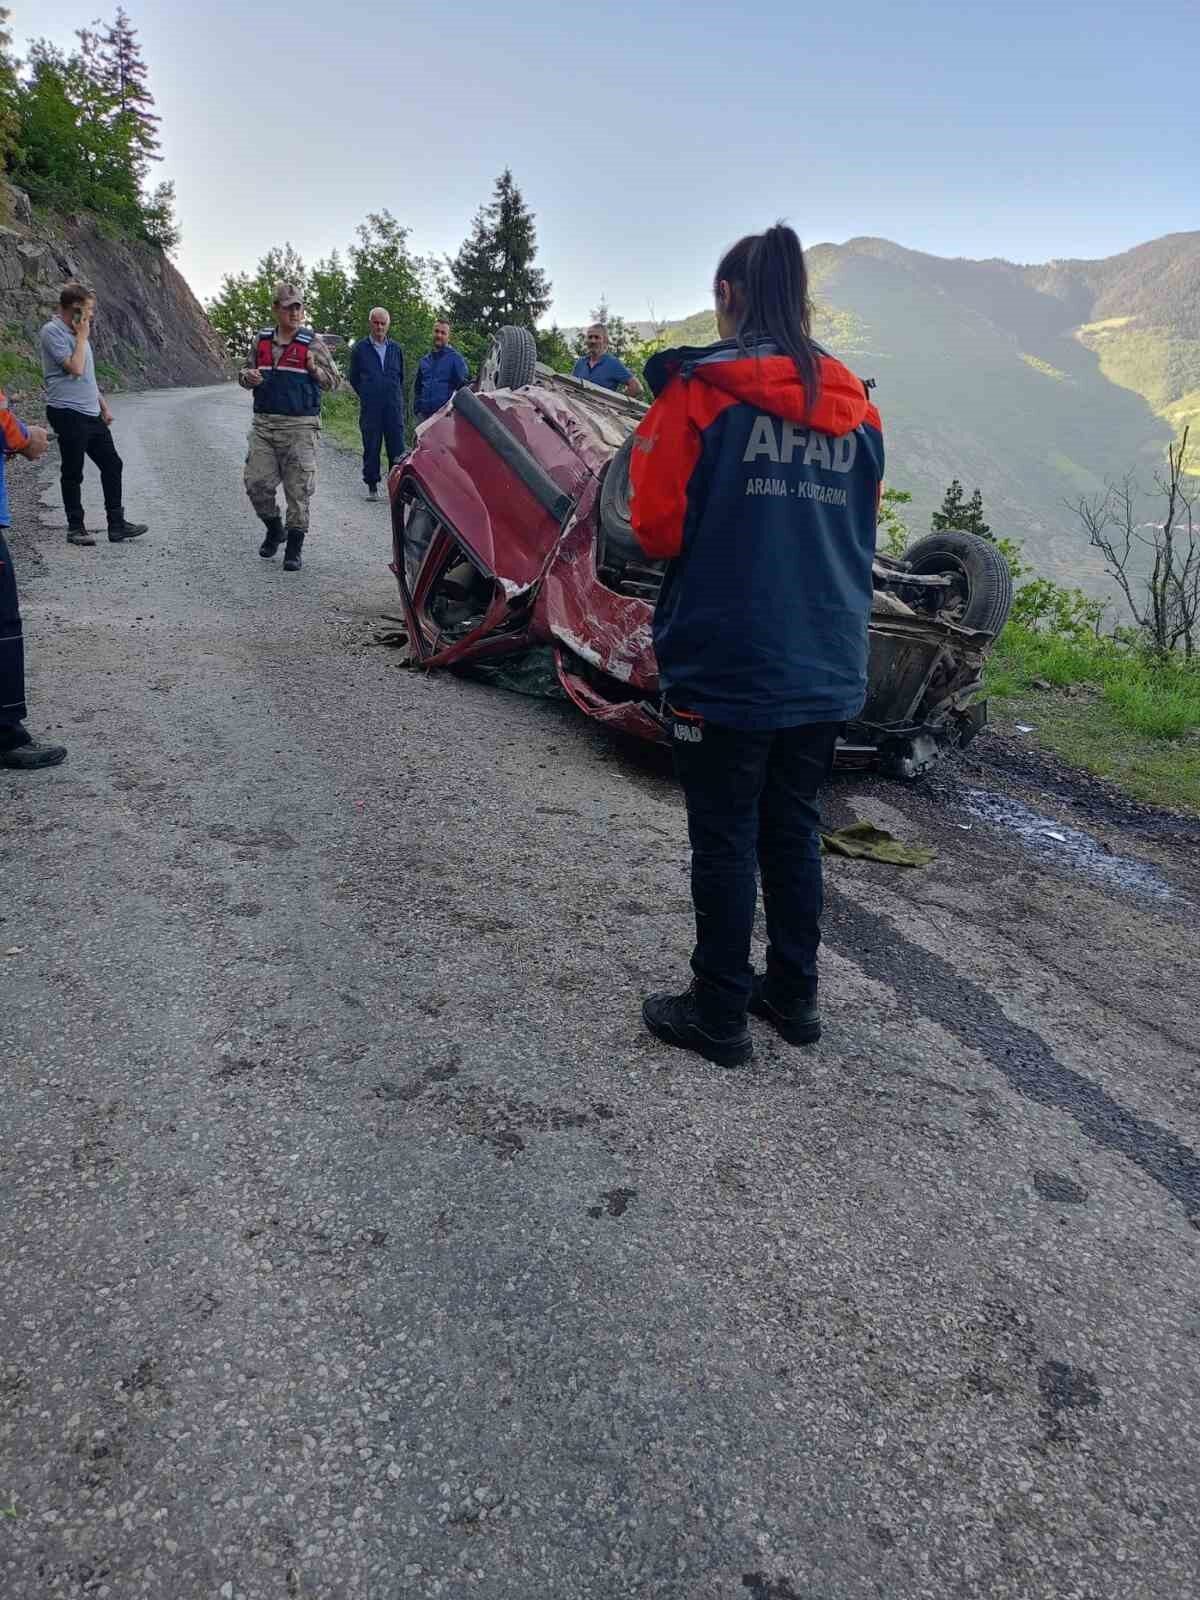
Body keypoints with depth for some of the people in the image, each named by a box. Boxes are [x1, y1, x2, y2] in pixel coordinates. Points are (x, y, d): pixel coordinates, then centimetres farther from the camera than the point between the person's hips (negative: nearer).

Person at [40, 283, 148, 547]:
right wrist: (83, 337, -11)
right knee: (73, 473, 0)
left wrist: (103, 406, 21)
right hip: (68, 413, -8)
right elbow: (76, 369, -21)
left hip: (92, 414, 8)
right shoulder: (53, 331, -11)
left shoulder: (76, 332, 16)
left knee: (112, 465, 7)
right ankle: (75, 527, 10)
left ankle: (116, 524, 13)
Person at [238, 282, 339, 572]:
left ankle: (294, 548, 6)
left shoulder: (312, 343, 0)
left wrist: (314, 369, -18)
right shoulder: (262, 341, 11)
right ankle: (274, 529, 26)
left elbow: (333, 381, 1)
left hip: (300, 427, -4)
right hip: (263, 425, 4)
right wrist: (248, 377, -3)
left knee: (298, 489, -3)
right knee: (256, 483, 1)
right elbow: (244, 374, 20)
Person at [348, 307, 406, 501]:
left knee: (397, 448, -3)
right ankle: (372, 487, 10)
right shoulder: (360, 348, 5)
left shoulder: (396, 349, 12)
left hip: (394, 407, 1)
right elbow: (353, 378, 11)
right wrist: (367, 395, 9)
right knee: (371, 448, 2)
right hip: (370, 409, -1)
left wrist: (396, 397, 14)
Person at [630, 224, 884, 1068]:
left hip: (726, 669, -5)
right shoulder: (853, 404, 7)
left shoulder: (702, 390, -10)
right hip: (826, 670, 5)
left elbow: (658, 528, -9)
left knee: (725, 841, 6)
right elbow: (862, 529, 15)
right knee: (794, 831, 17)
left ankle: (719, 1015, 17)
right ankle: (795, 995, 29)